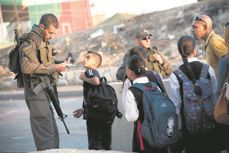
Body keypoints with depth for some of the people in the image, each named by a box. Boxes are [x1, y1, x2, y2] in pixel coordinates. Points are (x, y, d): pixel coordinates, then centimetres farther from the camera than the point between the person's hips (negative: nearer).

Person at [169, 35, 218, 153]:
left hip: (189, 124, -1)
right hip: (210, 121, 1)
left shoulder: (175, 75, -12)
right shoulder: (208, 69, -9)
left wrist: (179, 126, 2)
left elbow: (177, 104, -8)